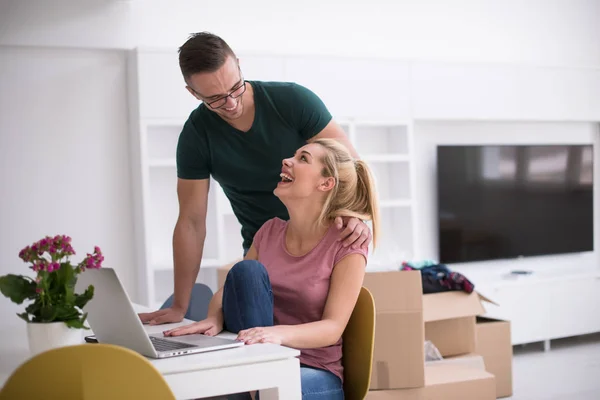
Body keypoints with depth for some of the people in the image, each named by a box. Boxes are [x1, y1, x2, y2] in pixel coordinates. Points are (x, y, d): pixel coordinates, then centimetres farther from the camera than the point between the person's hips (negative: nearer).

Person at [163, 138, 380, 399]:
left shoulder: (346, 244, -9)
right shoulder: (270, 231, 7)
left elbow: (333, 328, -16)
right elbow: (227, 291, 5)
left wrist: (279, 333, -36)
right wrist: (214, 318, -20)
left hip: (314, 375, -5)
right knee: (247, 269, -22)